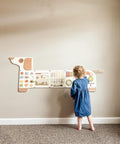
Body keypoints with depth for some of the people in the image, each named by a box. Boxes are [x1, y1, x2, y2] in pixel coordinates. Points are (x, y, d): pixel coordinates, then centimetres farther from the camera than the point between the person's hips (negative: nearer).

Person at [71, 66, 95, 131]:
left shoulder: (75, 82, -17)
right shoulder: (86, 80, -6)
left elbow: (73, 91, -15)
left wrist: (73, 96, 4)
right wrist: (84, 76, 34)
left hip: (79, 99, -2)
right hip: (86, 99, 3)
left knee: (79, 113, 12)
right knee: (89, 113, 14)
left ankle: (79, 127, 24)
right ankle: (92, 127, 21)